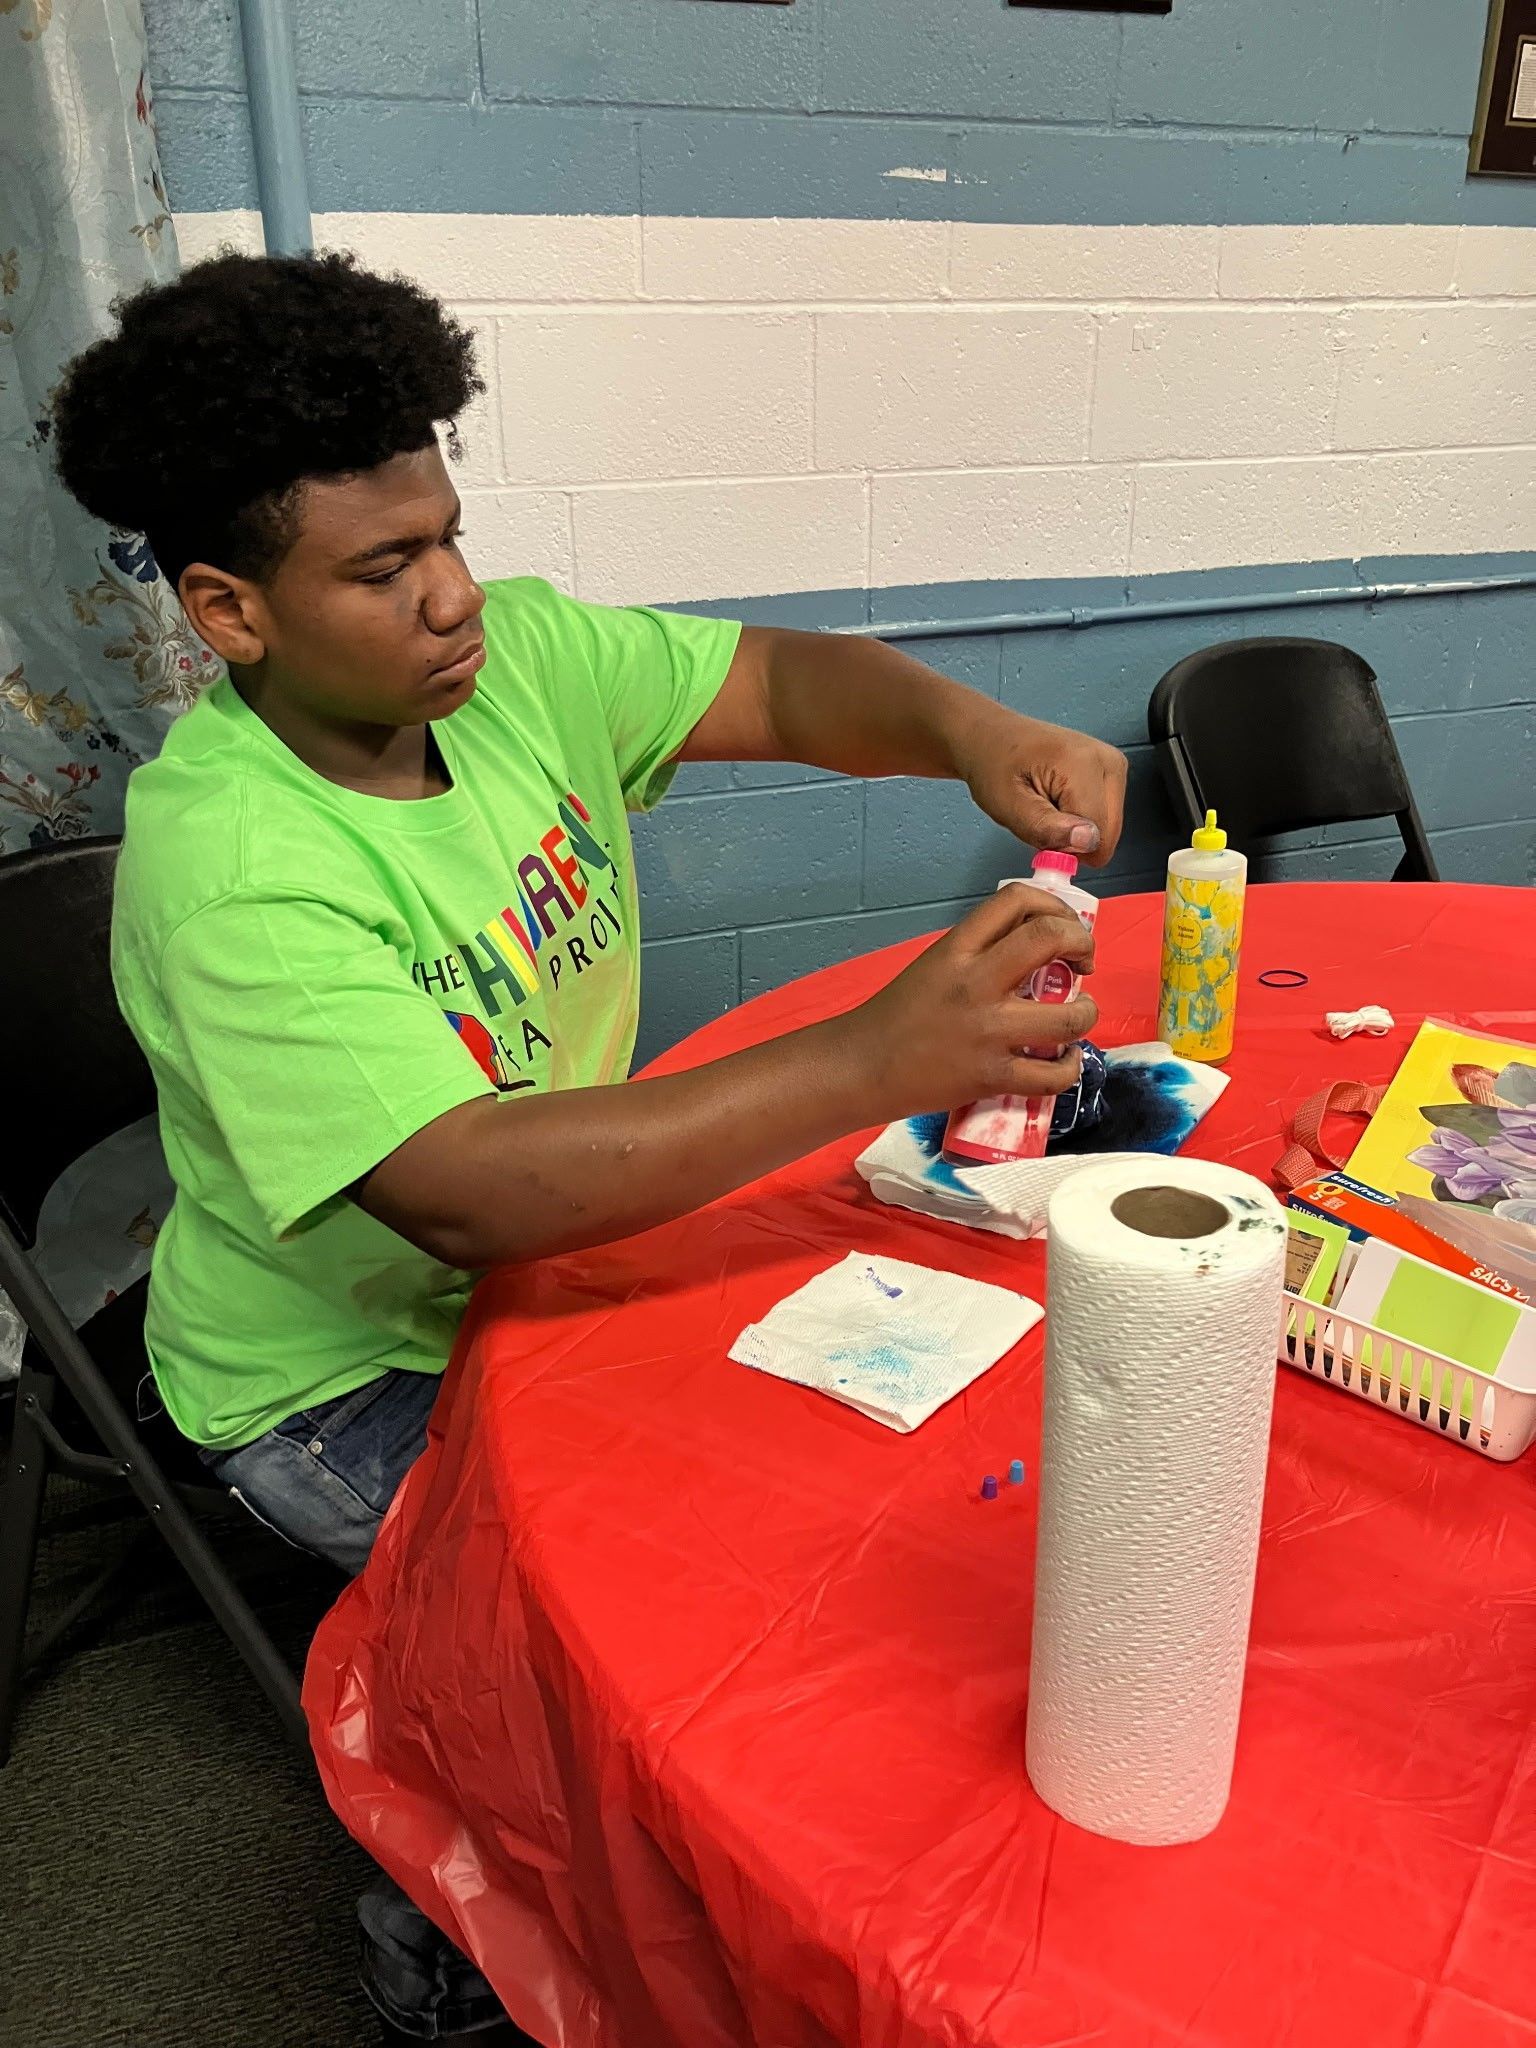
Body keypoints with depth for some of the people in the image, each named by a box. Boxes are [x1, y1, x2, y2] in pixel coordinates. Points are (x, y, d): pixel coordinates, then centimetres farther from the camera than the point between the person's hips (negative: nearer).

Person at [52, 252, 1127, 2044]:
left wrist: (967, 726, -31)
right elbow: (471, 1189, -40)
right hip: (346, 1375, -6)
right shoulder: (224, 870, -29)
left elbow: (782, 684, -8)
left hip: (562, 1240, 7)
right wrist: (879, 1059, -45)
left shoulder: (515, 652, -8)